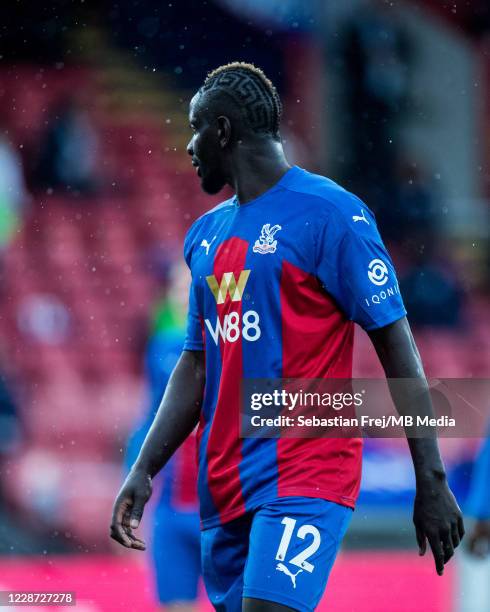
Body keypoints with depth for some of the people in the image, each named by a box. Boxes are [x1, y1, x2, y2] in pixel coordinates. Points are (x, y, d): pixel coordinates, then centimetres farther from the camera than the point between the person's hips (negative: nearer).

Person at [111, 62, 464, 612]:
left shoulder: (330, 213, -7)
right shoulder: (205, 234, 16)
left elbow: (397, 347, -8)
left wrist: (431, 483, -11)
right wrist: (143, 470, 7)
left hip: (305, 479, -8)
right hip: (224, 486, 8)